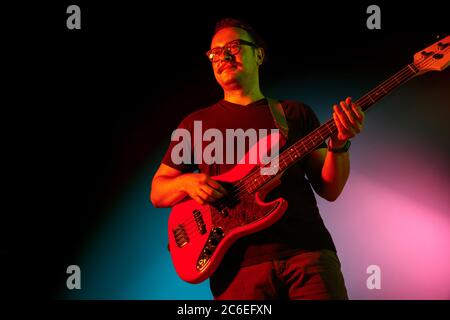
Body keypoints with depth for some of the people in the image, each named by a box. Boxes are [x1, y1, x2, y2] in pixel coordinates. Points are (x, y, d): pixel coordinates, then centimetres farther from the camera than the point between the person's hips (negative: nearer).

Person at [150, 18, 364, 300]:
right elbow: (157, 192, 16)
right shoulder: (196, 123, 15)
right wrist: (187, 182, -5)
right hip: (240, 265, 0)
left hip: (308, 249, 1)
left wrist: (338, 144, -7)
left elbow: (329, 190, 11)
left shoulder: (296, 113, 15)